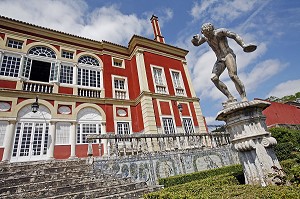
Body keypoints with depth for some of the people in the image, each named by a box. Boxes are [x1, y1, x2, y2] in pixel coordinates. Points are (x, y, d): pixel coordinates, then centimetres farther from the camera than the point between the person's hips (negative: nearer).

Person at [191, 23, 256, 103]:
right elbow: (196, 43, 19)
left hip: (228, 55, -5)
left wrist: (243, 45, -19)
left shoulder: (219, 32, -4)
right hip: (220, 59, 6)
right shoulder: (206, 37, 11)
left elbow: (234, 36, -5)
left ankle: (244, 97, -22)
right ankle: (230, 97, -16)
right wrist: (195, 38, -6)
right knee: (214, 78, -16)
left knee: (233, 75, -26)